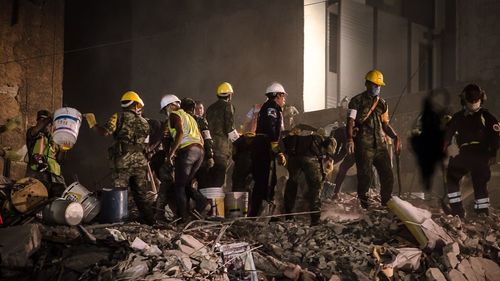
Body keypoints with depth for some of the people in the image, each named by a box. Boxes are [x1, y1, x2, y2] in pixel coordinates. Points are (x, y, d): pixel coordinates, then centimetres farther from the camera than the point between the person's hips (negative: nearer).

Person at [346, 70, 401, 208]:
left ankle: (386, 205, 16)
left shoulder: (382, 103, 17)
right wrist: (350, 139, -25)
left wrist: (395, 137, 7)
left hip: (380, 145, 5)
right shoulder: (357, 101, 0)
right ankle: (364, 206, 8)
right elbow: (350, 122, -10)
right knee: (365, 177, -5)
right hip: (364, 146, -5)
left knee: (388, 176, 2)